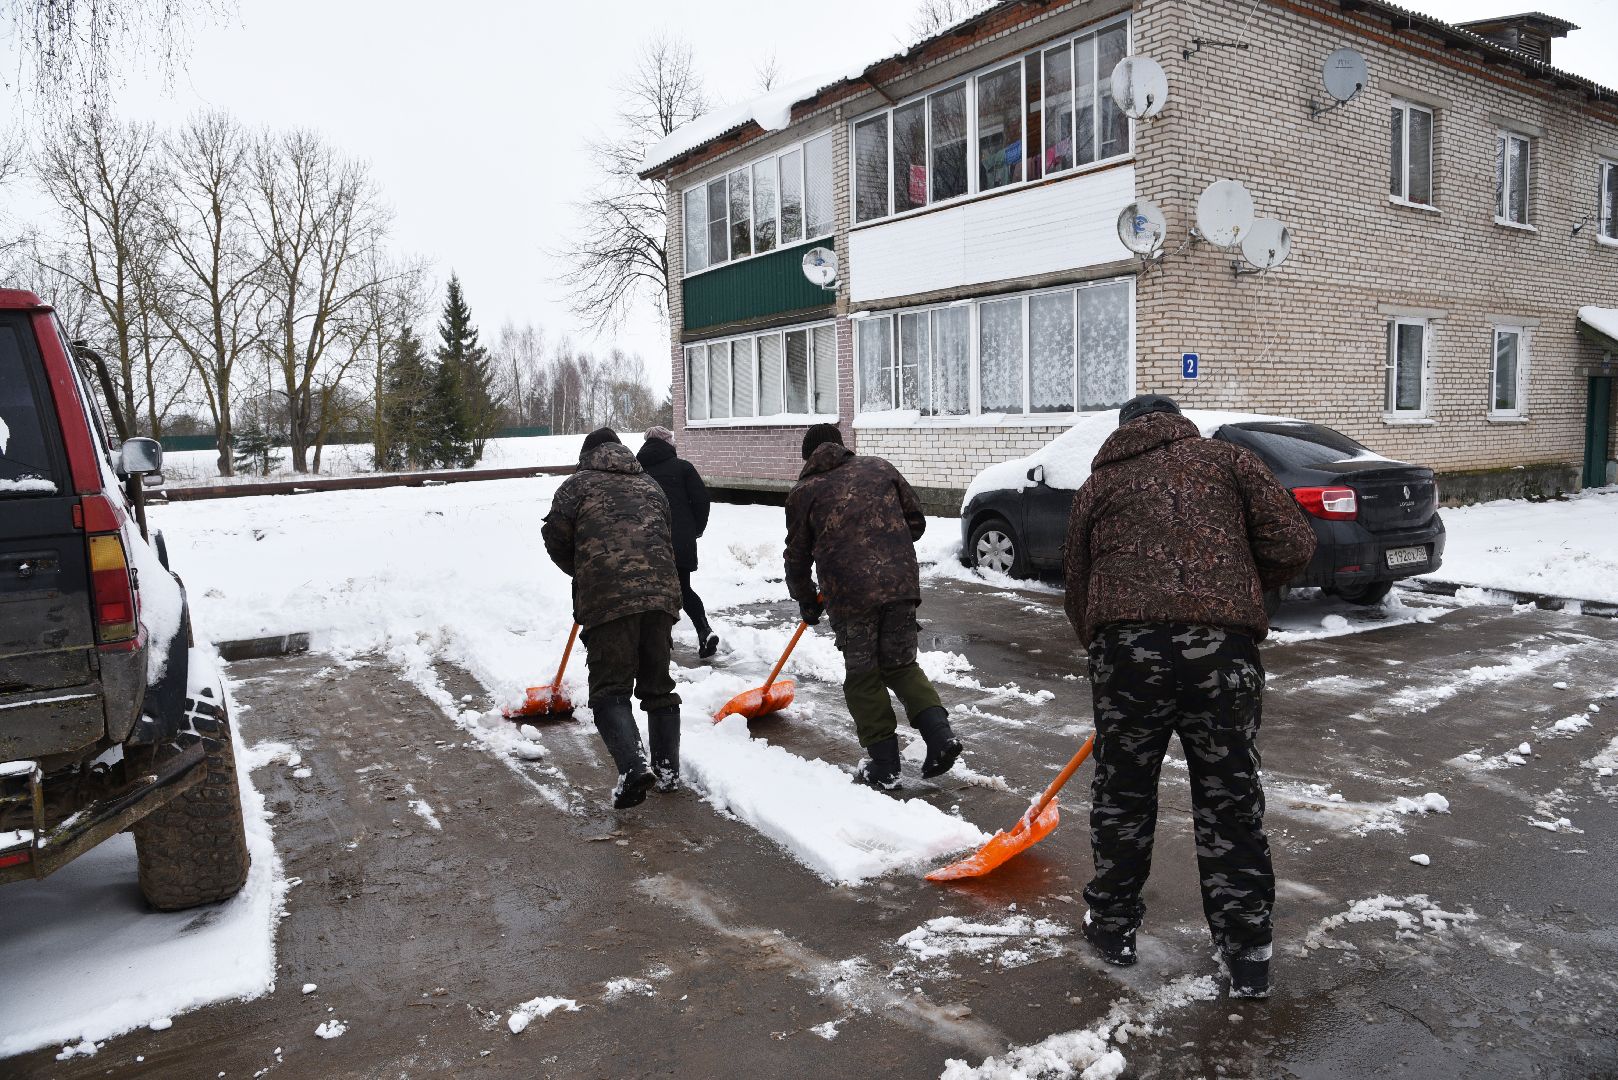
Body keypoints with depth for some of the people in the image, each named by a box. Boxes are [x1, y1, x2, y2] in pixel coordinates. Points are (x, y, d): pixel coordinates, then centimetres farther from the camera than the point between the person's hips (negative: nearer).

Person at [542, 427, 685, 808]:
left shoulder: (578, 483, 11)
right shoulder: (649, 484, 26)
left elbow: (555, 536, 4)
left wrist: (580, 572, 21)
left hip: (607, 596, -5)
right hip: (661, 591, 5)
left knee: (610, 687, -1)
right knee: (658, 684, 16)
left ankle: (634, 766, -19)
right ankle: (668, 769, 18)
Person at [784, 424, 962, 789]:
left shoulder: (804, 491, 10)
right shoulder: (879, 467, 16)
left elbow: (798, 557, 15)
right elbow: (916, 520, 17)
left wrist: (807, 602, 28)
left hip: (849, 594, -3)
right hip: (901, 583, 3)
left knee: (863, 676, 9)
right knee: (901, 663, 19)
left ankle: (884, 766, 12)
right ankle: (939, 732, 3)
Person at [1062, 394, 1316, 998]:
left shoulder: (1098, 483, 20)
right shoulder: (1226, 458, 17)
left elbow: (1077, 590, 19)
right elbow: (1293, 545, 6)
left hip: (1127, 647, 0)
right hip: (1225, 648, 0)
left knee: (1122, 792, 16)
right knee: (1231, 802, 12)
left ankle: (1113, 926, 32)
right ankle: (1247, 960, 22)